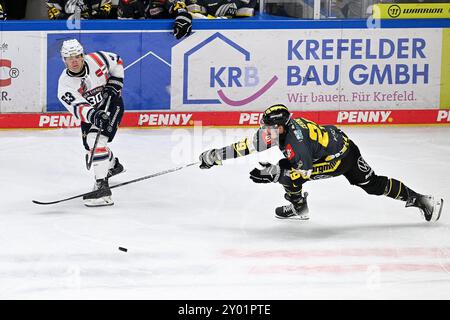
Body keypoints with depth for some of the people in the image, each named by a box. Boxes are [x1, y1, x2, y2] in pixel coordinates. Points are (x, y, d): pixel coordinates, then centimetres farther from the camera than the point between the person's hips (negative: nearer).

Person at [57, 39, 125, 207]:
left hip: (112, 104, -4)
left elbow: (117, 62, 1)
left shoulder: (95, 60, -20)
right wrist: (94, 116, -51)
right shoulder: (65, 83, -20)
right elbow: (78, 107, -32)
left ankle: (102, 186, -31)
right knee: (90, 144, 13)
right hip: (90, 112, 5)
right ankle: (114, 165, 49)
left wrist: (114, 85, -9)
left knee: (96, 141, -23)